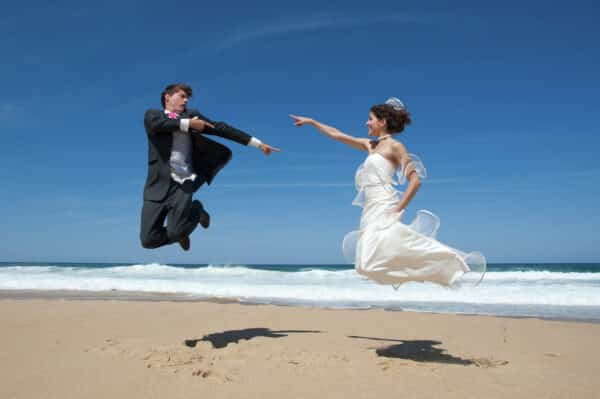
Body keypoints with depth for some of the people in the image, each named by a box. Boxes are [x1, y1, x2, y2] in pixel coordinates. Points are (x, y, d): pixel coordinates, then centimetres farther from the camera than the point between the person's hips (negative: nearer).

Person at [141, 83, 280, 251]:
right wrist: (187, 124, -9)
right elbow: (156, 124, -14)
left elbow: (221, 128, 10)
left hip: (182, 184, 0)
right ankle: (179, 232, 27)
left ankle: (196, 211, 15)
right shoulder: (152, 114, 11)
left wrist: (258, 143, 6)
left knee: (175, 233, -17)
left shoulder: (191, 115, 16)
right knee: (148, 240, -5)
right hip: (158, 185, 0)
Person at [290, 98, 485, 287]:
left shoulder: (394, 146, -2)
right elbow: (336, 134, 27)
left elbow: (415, 180, -9)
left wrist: (398, 209, -14)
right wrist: (311, 121, 30)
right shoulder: (371, 145, 20)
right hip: (372, 210, 8)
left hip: (384, 209, -8)